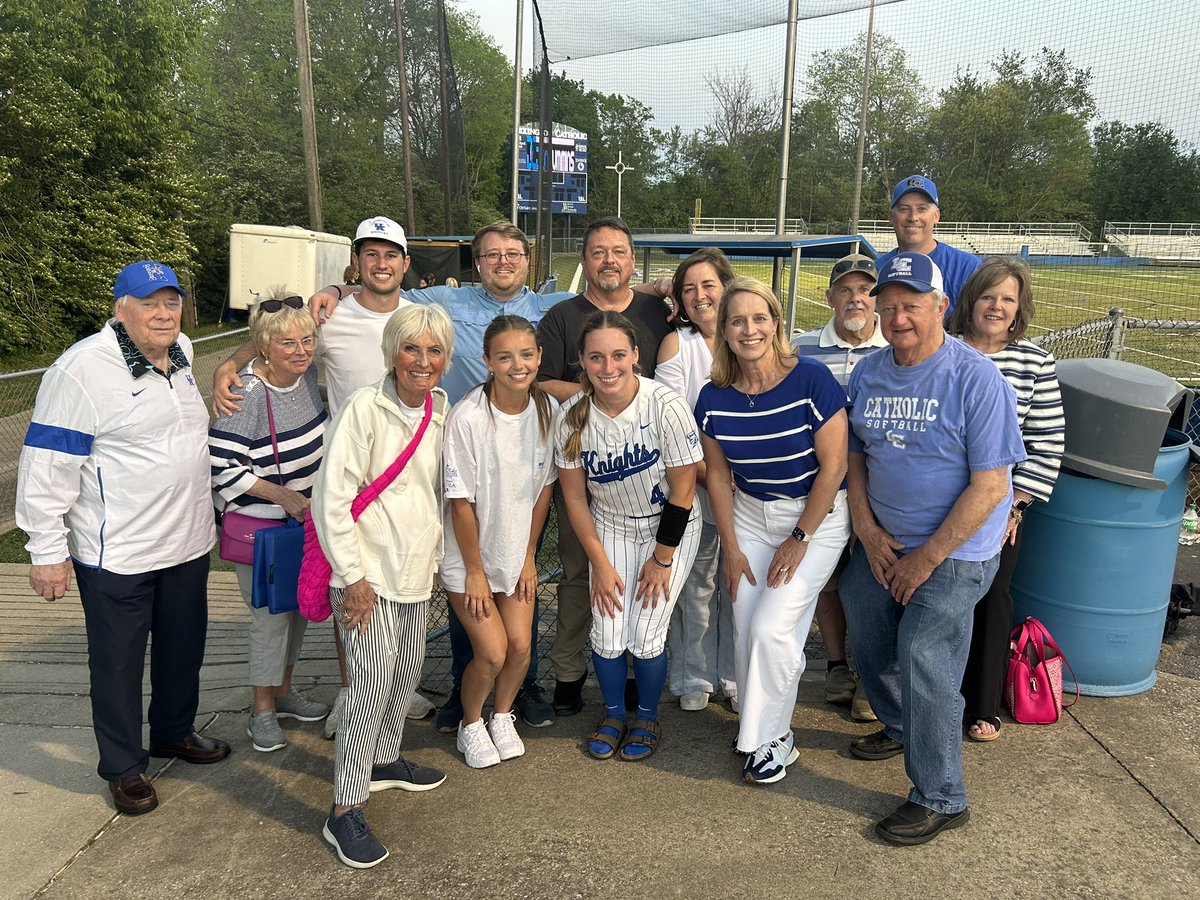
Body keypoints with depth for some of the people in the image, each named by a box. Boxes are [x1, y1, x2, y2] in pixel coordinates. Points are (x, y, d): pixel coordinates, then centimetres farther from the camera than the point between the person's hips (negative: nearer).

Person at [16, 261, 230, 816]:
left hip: (188, 541, 7)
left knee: (184, 647, 21)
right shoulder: (82, 369, -18)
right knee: (118, 663, 9)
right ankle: (123, 768, 27)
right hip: (117, 556, -7)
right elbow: (47, 466, -16)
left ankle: (175, 732, 43)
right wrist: (47, 551, -15)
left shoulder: (181, 353, 4)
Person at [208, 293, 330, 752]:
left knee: (298, 606, 17)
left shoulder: (307, 374, -4)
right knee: (271, 615, 0)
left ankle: (283, 690, 37)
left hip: (303, 518, 7)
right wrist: (282, 495, -26)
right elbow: (221, 465, -24)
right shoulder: (246, 395, -24)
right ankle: (263, 710, 20)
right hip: (259, 524, -7)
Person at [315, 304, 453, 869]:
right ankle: (345, 812, 5)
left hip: (417, 569, 7)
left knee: (407, 673, 18)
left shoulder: (440, 410, 6)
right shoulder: (366, 408, -15)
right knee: (372, 688, -8)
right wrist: (354, 577, -16)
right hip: (368, 574, -7)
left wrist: (435, 557, 15)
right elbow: (330, 498, -16)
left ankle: (383, 760, 41)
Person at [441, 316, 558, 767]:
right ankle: (470, 724, 24)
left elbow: (543, 488, 1)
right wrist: (475, 572, -12)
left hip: (516, 552, 4)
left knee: (520, 645, 1)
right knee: (492, 652, -6)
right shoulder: (468, 417, -24)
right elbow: (461, 502, -17)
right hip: (468, 554, -4)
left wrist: (529, 556, 2)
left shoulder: (548, 409, -9)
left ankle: (502, 717, 31)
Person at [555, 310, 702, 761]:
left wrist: (662, 559, -10)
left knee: (645, 637, -6)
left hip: (670, 529, -2)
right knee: (607, 636, -3)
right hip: (609, 528, 3)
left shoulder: (666, 406, -26)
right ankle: (613, 714, 27)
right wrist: (600, 563, -5)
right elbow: (575, 497, -5)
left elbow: (682, 491, -17)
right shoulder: (572, 416, -16)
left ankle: (647, 718, 24)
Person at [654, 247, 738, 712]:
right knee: (694, 585, 6)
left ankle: (734, 677, 26)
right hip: (691, 487, -2)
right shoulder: (676, 344, -2)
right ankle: (693, 680, 23)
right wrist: (707, 475, -16)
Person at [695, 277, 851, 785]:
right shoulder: (714, 398, -5)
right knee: (744, 628, 2)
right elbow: (718, 475, 4)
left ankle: (772, 738, 12)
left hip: (817, 517, -4)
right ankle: (756, 728, 26)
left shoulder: (811, 380, -18)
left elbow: (833, 466, -15)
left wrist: (799, 539, -12)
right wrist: (731, 547, 2)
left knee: (771, 627, -11)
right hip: (750, 515, 4)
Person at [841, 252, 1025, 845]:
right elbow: (853, 457, 8)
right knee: (868, 640, 14)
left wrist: (926, 558, -17)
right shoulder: (868, 373, 1)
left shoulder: (977, 379, -17)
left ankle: (940, 800, 6)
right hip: (883, 541, 6)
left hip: (955, 550, -6)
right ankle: (900, 729, 43)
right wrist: (869, 533, -5)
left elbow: (989, 486, -18)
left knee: (922, 657, -12)